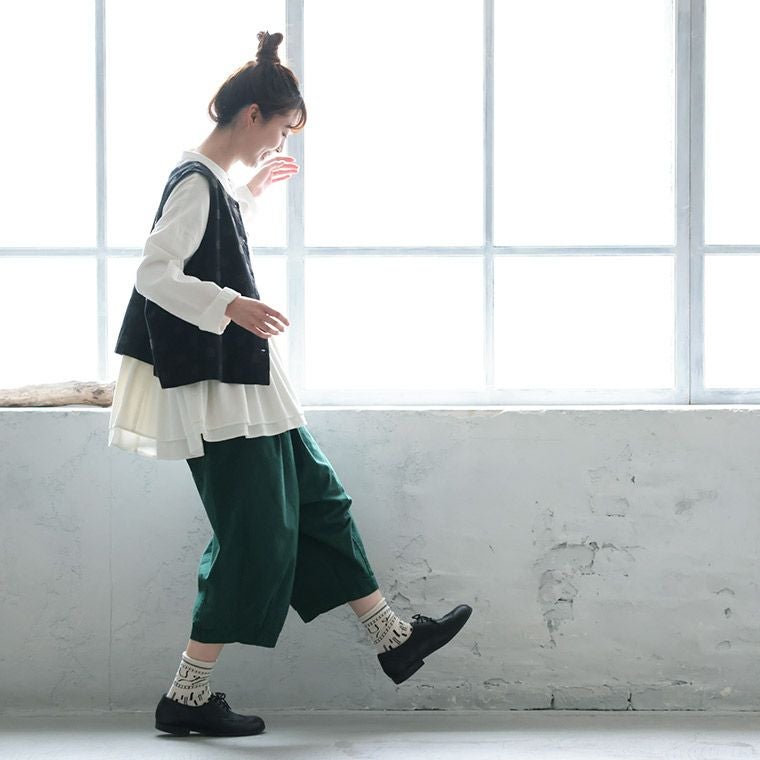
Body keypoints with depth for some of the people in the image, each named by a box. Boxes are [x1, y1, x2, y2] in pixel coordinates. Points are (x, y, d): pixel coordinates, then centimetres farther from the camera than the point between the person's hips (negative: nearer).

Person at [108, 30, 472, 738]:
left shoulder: (212, 181, 13)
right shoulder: (195, 183, -15)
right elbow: (153, 274, -25)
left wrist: (254, 191, 32)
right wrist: (230, 304, -36)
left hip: (245, 381, 10)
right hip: (218, 387, -10)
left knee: (318, 500, 14)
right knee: (254, 535, -6)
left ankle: (392, 637, 24)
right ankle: (187, 697, 2)